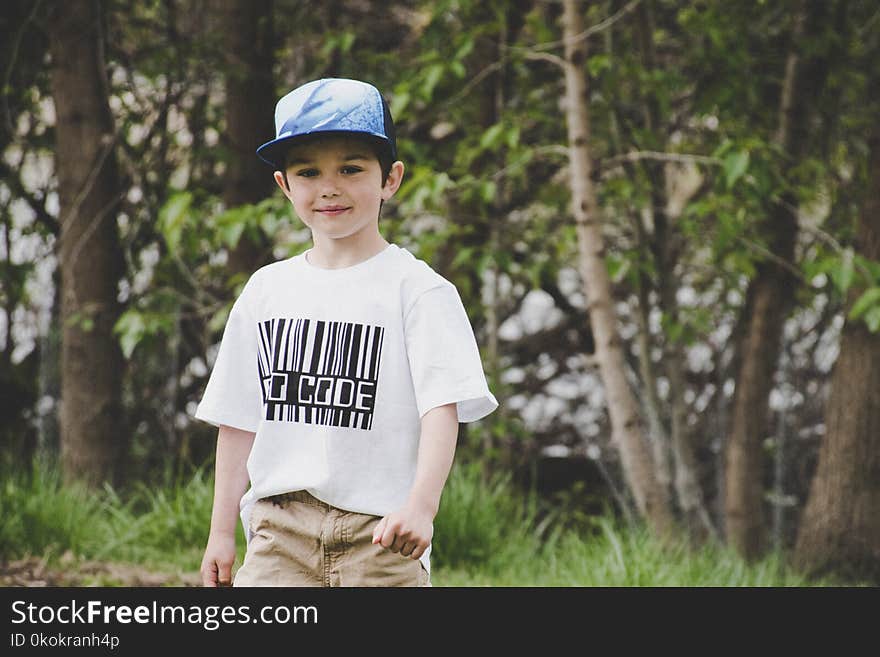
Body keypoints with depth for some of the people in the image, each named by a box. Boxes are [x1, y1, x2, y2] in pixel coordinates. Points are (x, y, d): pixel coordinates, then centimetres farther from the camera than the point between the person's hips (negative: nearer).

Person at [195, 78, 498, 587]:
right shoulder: (267, 291, 13)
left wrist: (420, 507, -27)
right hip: (279, 526, 4)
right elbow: (239, 417, 17)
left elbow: (442, 408, -12)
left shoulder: (416, 288, -3)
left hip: (379, 530, -3)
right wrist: (222, 531, 14)